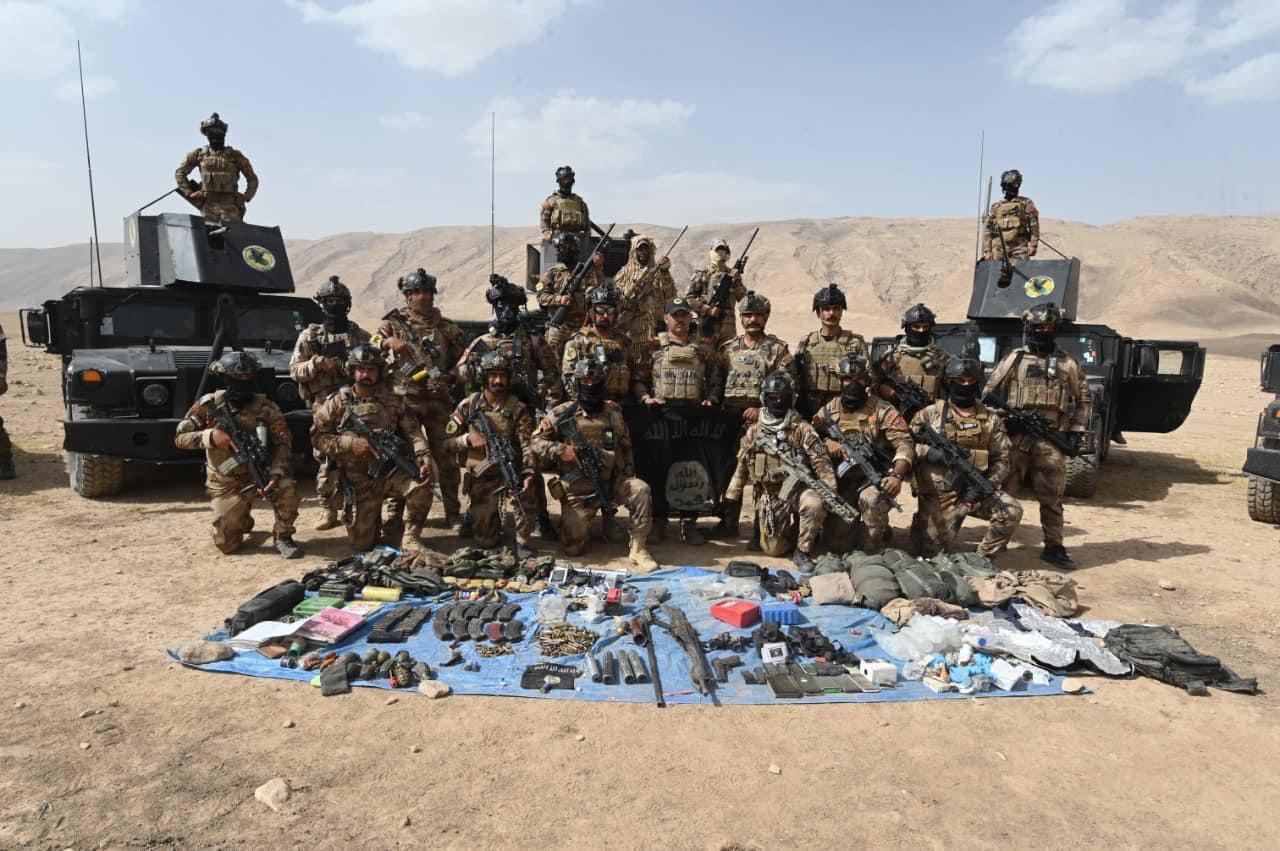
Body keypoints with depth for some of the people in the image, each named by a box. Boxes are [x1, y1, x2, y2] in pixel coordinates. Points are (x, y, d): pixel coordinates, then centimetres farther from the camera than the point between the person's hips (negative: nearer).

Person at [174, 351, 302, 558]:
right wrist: (210, 435, -24)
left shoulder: (266, 408, -9)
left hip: (260, 474, -1)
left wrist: (276, 473, -28)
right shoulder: (208, 405, -7)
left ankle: (283, 536, -8)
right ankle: (243, 520, 35)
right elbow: (180, 437, -5)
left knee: (286, 488, -34)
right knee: (226, 544, -2)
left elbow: (283, 442, -12)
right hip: (226, 485, 1)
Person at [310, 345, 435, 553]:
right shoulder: (337, 403, 0)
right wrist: (350, 443, -15)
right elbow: (318, 436, -1)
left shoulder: (395, 401, 3)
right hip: (360, 480, 0)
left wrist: (425, 458, -22)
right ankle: (373, 520, 39)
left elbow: (413, 432, -5)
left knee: (420, 489, -33)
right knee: (362, 543, 1)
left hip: (392, 470, 0)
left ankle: (411, 539, -8)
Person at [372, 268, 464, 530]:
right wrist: (388, 342, -28)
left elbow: (461, 360, 15)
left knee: (446, 457, 3)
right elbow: (370, 346, -7)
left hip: (439, 401, 1)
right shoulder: (394, 323, 6)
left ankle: (452, 513, 12)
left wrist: (449, 378, -4)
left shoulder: (447, 328, 12)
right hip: (404, 401, -1)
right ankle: (394, 514, 10)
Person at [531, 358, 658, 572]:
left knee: (640, 490, -28)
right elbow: (537, 442, 0)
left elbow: (626, 447, 15)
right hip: (578, 491, -2)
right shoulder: (561, 414, -2)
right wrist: (560, 450, -17)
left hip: (611, 482, 2)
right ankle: (582, 524, 35)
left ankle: (637, 549, -16)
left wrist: (628, 480, 5)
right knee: (573, 548, -1)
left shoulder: (613, 413, 7)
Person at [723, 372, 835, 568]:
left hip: (796, 490, -2)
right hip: (769, 496, 2)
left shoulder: (802, 429, -3)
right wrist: (730, 499, 9)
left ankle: (803, 551, -14)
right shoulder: (754, 431, 7)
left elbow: (821, 463, -9)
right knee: (773, 549, -3)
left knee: (814, 503, -35)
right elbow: (741, 467, 12)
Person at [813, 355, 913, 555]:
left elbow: (904, 444, -13)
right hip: (842, 481, 3)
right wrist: (826, 444, -18)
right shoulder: (829, 410, 6)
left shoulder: (883, 411, -5)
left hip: (874, 478, -3)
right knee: (840, 543, -5)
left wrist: (897, 475, -29)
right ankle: (856, 527, 32)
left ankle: (872, 551, -12)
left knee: (872, 499, -38)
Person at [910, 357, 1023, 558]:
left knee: (1012, 512, -24)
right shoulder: (930, 413, 0)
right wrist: (930, 452, -21)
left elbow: (1001, 460, 3)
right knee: (933, 553, -4)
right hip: (938, 493, -2)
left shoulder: (991, 419, 5)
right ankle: (921, 523, 32)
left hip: (974, 488, 2)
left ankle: (982, 559, -2)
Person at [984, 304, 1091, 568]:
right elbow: (990, 392, 9)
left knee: (1051, 497, 3)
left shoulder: (1067, 363, 9)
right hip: (1015, 437, 0)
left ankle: (1054, 547, 14)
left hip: (1051, 440, 1)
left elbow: (1084, 399, 16)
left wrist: (1077, 430, 8)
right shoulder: (1014, 359, 6)